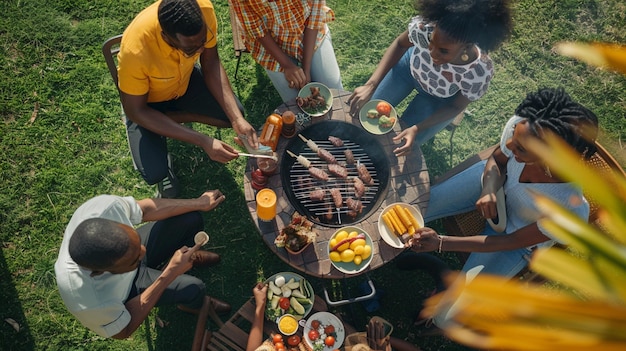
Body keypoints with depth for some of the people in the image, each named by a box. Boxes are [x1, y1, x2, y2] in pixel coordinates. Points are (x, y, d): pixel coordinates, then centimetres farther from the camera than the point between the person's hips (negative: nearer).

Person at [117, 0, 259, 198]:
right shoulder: (135, 50, -41)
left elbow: (211, 64, -17)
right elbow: (135, 111, -28)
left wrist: (237, 118, -29)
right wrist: (203, 141, -34)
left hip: (185, 79, 5)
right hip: (146, 100, -4)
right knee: (154, 173, -22)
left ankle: (173, 117, 8)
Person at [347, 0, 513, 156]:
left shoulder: (480, 72, -41)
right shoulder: (424, 27, -40)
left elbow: (456, 107, -20)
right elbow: (400, 44, -16)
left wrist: (416, 129, -32)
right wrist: (370, 85, -27)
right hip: (410, 66, 2)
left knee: (404, 143, -3)